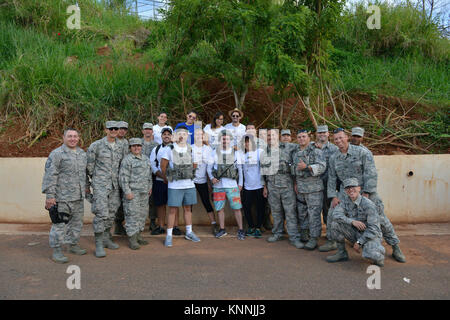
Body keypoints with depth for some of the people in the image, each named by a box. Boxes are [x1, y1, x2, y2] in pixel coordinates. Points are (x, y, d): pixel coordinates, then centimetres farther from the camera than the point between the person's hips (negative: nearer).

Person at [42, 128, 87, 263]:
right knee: (59, 224, -1)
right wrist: (50, 195, -18)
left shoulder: (82, 153, 13)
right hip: (62, 197, -7)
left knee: (77, 222, 16)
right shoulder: (56, 154, -10)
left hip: (79, 197, 8)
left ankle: (73, 245, 32)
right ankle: (57, 251, 10)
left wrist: (86, 187, 23)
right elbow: (50, 175, -14)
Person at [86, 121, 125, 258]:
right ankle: (99, 245, -1)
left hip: (115, 185, 5)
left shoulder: (121, 147, 10)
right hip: (100, 185, -5)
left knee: (111, 213, 12)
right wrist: (93, 179, 7)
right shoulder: (96, 145, -5)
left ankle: (107, 239, 26)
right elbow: (89, 165, 1)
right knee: (101, 213, -9)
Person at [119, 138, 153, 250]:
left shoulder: (145, 159, 15)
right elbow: (123, 177, -14)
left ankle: (138, 235, 23)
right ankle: (132, 239, 0)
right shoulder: (127, 160, -9)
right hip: (132, 192, -8)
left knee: (143, 213, 11)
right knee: (132, 215, -6)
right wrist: (127, 192, -18)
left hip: (144, 192, 8)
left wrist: (150, 187, 19)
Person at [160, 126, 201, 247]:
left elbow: (194, 165, 18)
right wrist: (169, 178, 9)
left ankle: (189, 233, 27)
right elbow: (163, 167, 2)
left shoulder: (191, 149, 5)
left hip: (189, 185, 4)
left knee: (187, 208, 13)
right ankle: (169, 235, 12)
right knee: (172, 210, 1)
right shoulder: (169, 150, -5)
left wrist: (189, 175, 12)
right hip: (174, 186, -3)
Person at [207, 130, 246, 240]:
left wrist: (240, 183, 5)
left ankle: (240, 230, 10)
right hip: (218, 185, 1)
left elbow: (240, 169, 10)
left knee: (237, 208, -2)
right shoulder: (214, 153, 6)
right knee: (220, 208, 7)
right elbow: (209, 167, 9)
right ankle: (222, 230, 20)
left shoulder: (235, 153, 7)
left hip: (232, 185, -1)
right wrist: (211, 178, -7)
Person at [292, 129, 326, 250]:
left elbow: (322, 167, -15)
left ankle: (313, 239, 2)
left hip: (313, 188, -6)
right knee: (301, 213, 13)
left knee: (314, 213, -5)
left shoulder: (316, 151, -5)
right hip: (300, 188, 7)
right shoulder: (296, 153, 15)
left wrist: (307, 167, -24)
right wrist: (295, 183, 14)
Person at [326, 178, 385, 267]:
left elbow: (373, 229, -22)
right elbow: (336, 214, -14)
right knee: (335, 224, -15)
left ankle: (378, 256, 5)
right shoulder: (345, 199, -4)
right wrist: (352, 221, -28)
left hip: (371, 235, -5)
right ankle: (342, 253, 1)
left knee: (371, 255, -35)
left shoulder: (368, 204, -21)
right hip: (356, 233, 5)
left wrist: (359, 242, -21)